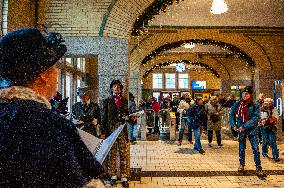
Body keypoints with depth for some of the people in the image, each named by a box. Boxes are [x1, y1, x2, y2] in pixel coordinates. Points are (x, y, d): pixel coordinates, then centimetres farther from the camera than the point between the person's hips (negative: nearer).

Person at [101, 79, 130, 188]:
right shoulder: (107, 101, 8)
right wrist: (103, 131, -3)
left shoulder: (124, 101, 15)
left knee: (124, 152, -3)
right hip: (111, 129, -1)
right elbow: (103, 117, 4)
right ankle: (113, 176, 13)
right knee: (112, 153, 2)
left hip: (123, 129, 2)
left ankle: (124, 177, 2)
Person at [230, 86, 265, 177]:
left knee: (255, 149, -3)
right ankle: (242, 165, 29)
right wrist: (233, 125, -4)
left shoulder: (255, 105, -7)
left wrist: (245, 126, -22)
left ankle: (258, 168, 7)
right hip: (241, 130, 2)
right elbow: (232, 114, 9)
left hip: (252, 130, -2)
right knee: (241, 148, 12)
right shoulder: (237, 104, 1)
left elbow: (256, 118, -16)